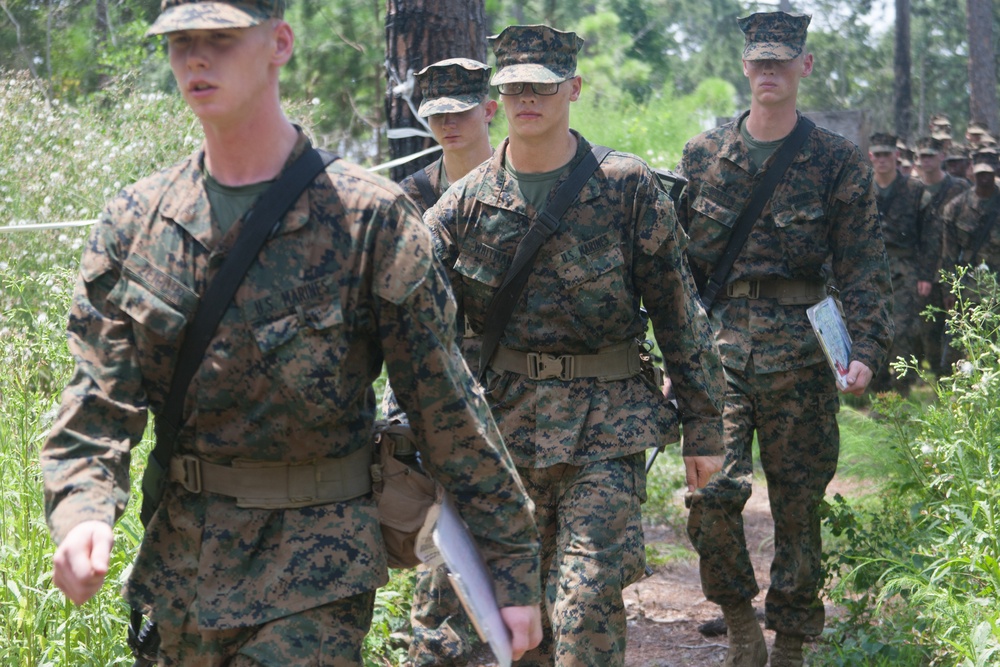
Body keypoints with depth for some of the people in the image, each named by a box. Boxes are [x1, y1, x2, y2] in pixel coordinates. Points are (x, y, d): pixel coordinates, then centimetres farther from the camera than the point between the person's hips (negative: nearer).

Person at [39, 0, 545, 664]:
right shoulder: (135, 220, 2)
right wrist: (82, 509, -21)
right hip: (179, 561, 5)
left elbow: (446, 404, -7)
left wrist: (515, 564, -5)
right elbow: (100, 399, -1)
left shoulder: (370, 217, -10)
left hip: (315, 569, -5)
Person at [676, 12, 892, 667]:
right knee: (712, 489, -13)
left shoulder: (838, 161, 3)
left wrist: (867, 349, -14)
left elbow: (865, 265, 0)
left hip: (799, 348, -1)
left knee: (798, 502, 5)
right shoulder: (704, 154, 8)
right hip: (718, 342, 1)